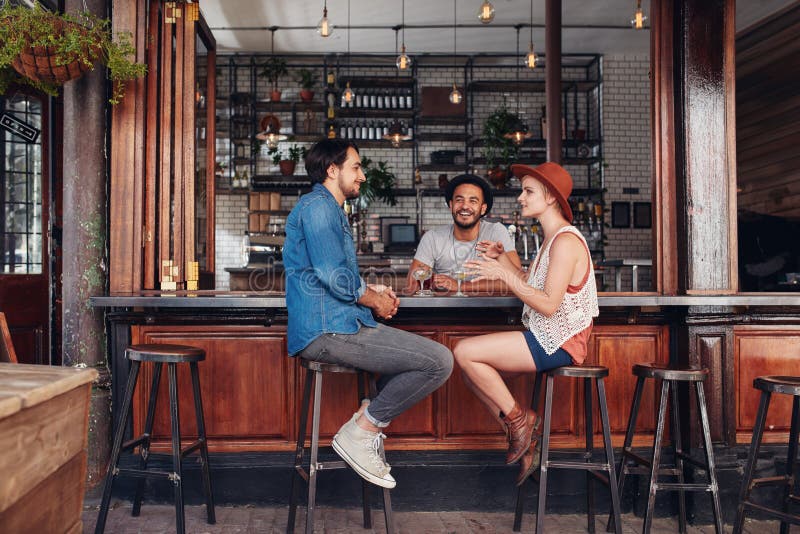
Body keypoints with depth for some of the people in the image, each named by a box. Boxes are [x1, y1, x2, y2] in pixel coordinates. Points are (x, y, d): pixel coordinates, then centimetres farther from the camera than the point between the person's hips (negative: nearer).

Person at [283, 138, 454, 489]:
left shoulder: (330, 209, 24)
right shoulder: (318, 205, -9)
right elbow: (334, 276, -20)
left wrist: (373, 291, 10)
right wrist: (375, 300, -4)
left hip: (336, 325, 11)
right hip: (328, 330, -11)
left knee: (434, 356, 17)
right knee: (439, 361, -16)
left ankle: (370, 421, 9)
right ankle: (360, 433, -6)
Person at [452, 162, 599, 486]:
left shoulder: (566, 241, -16)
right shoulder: (552, 239, 17)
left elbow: (548, 304, -22)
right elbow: (533, 288, 15)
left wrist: (504, 275, -22)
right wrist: (503, 262, 9)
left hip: (558, 343, -10)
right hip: (546, 339, 10)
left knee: (465, 352, -15)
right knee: (473, 372, 5)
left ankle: (519, 419, 1)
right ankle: (525, 443, 12)